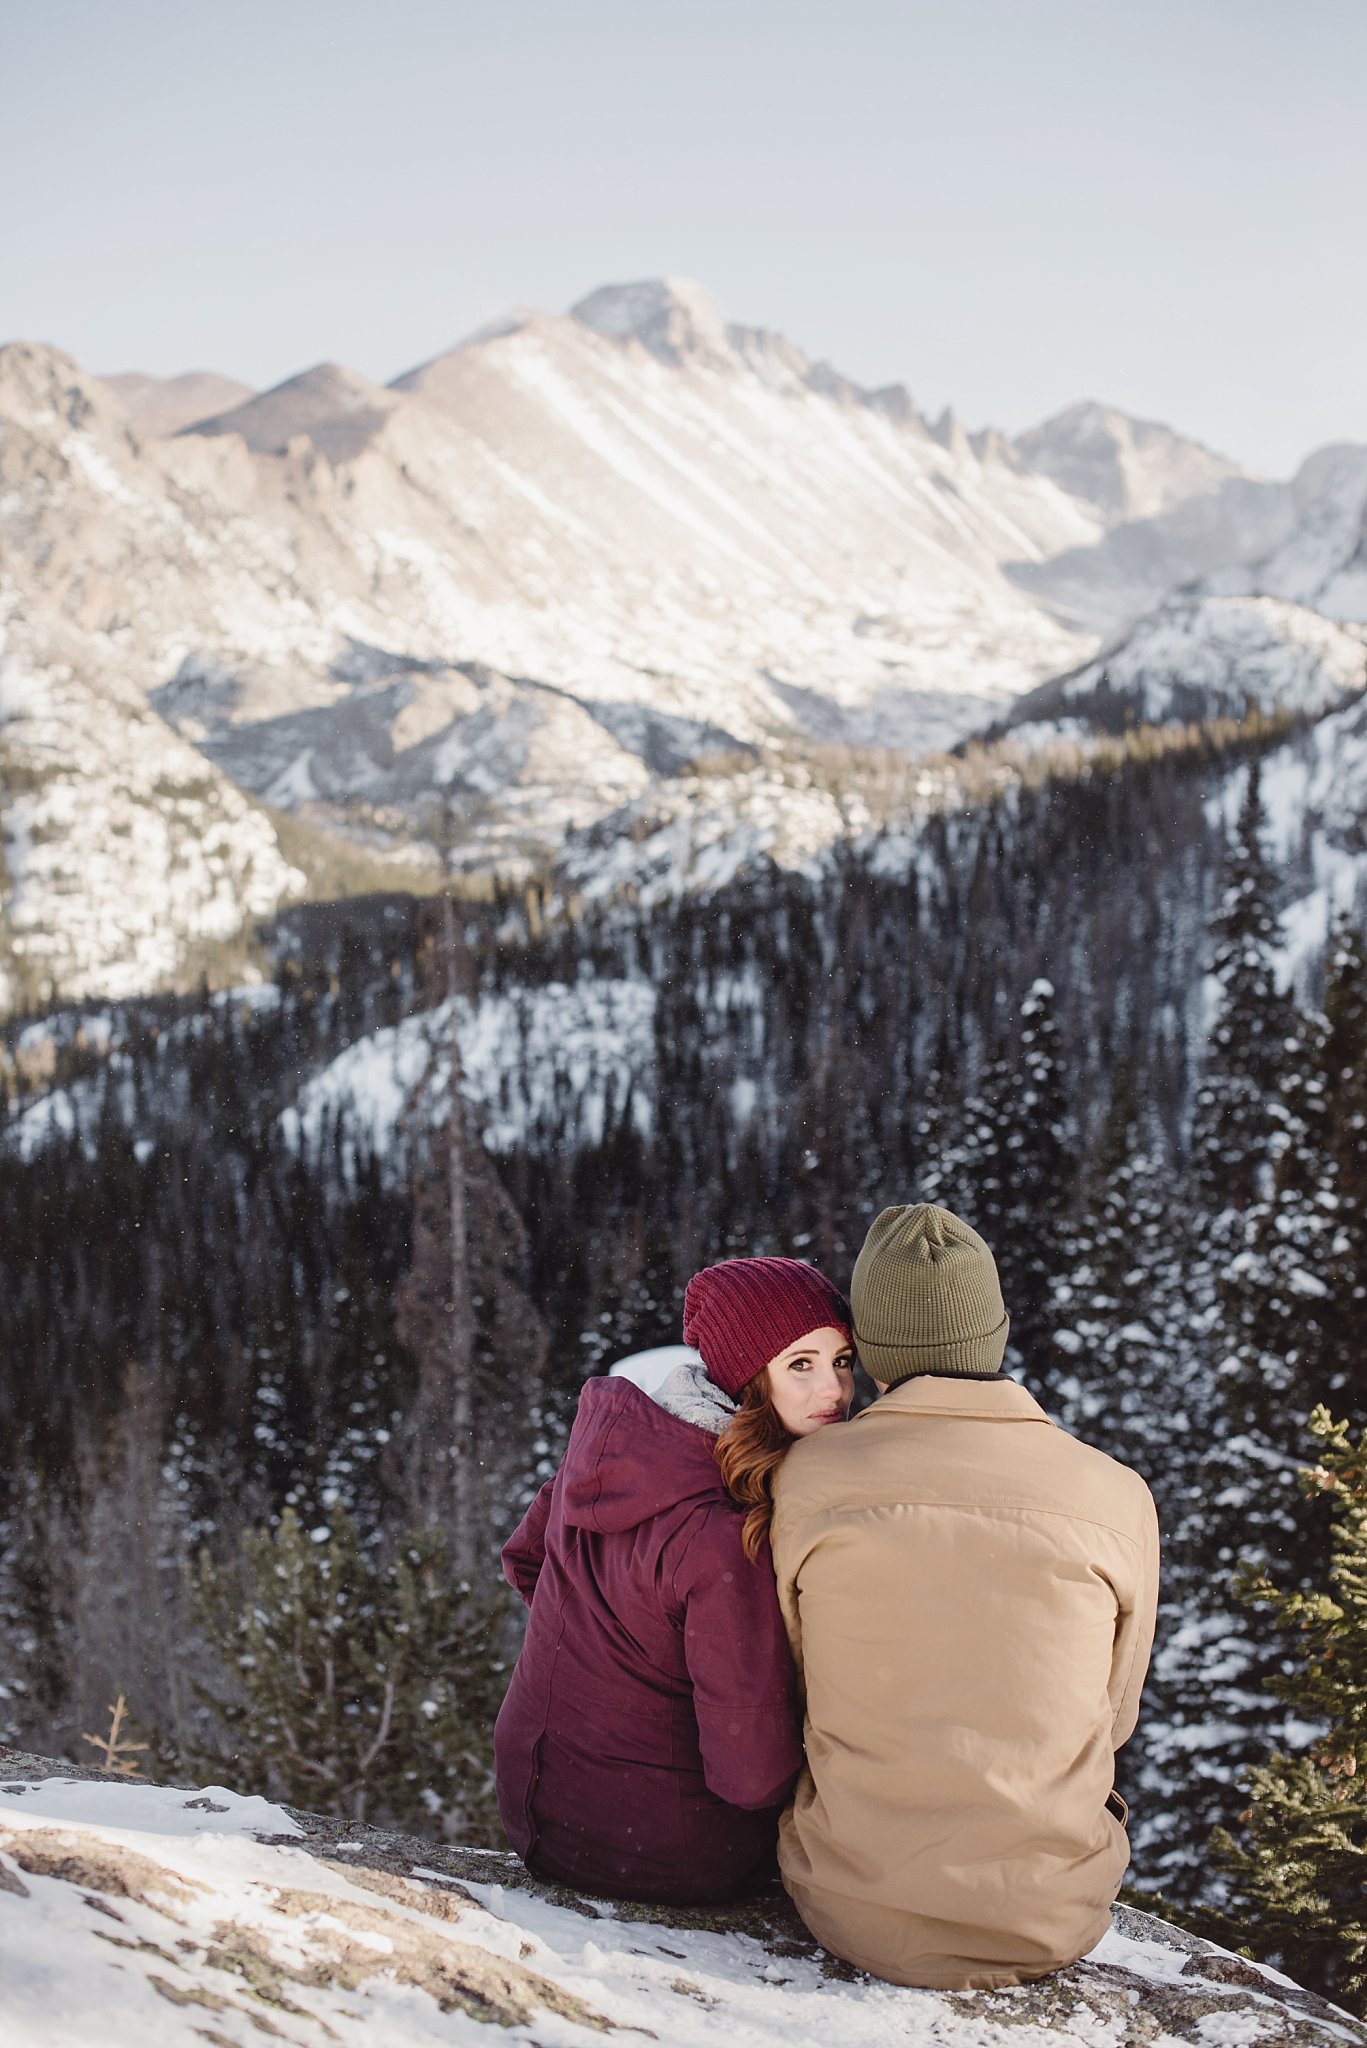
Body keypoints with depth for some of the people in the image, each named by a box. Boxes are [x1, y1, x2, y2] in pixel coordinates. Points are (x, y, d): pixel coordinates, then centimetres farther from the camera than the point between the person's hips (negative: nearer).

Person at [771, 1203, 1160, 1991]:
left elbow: (802, 1683, 5)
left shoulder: (808, 1476, -9)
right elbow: (1112, 1715, 6)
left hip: (858, 1909, 0)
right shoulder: (1117, 1497, -8)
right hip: (1051, 1919, 0)